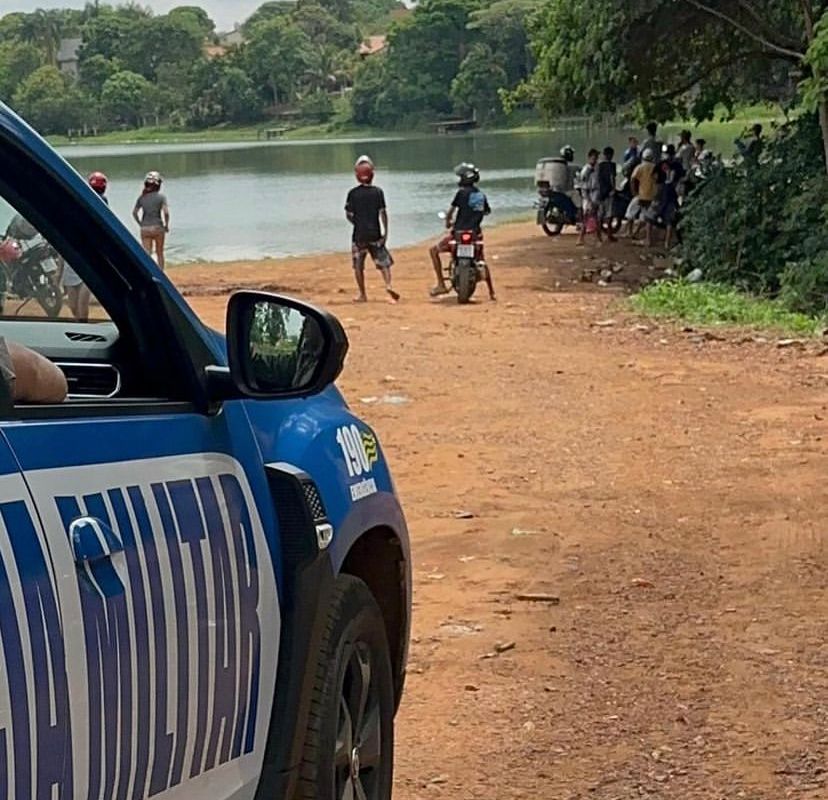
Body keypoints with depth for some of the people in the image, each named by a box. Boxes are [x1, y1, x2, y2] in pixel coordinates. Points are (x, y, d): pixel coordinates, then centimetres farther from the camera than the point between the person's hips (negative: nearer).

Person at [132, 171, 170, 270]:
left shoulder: (142, 197, 6)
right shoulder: (161, 196, -5)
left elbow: (134, 212, 3)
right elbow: (166, 212, -14)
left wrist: (141, 224, 12)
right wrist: (166, 225, -2)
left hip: (145, 229, 2)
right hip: (158, 227, -2)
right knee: (160, 253, 13)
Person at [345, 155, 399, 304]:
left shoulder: (353, 193, -4)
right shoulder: (378, 192, -4)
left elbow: (348, 214, -1)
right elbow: (383, 213, -6)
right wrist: (385, 231, -2)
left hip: (359, 234, 0)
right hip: (375, 233, 0)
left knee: (358, 264, 12)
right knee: (383, 261, 6)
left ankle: (362, 294, 13)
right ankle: (388, 285, -16)